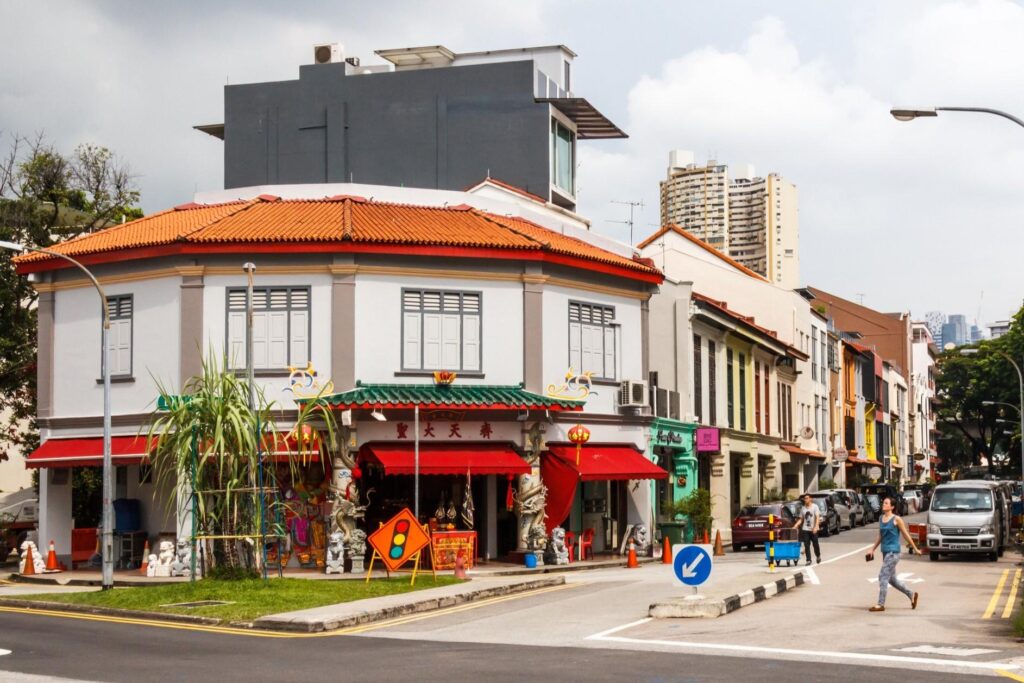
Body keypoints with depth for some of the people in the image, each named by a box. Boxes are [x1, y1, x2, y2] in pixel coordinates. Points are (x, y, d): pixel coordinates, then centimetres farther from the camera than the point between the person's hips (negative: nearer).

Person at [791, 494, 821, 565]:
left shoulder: (815, 507, -2)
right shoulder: (803, 508, 11)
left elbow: (817, 518, -9)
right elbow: (801, 519, 15)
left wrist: (816, 527, -22)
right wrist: (796, 526, 0)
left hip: (813, 530, -3)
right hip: (805, 529, 3)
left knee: (815, 544, 5)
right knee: (806, 545, -2)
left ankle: (818, 556, 31)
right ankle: (808, 560, 2)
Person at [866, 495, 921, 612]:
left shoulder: (896, 519, -9)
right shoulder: (881, 519, 10)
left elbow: (906, 535, -3)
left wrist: (915, 549, 3)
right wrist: (872, 549, 15)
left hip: (893, 552, -8)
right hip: (885, 552, 8)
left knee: (883, 576, -10)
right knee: (892, 579, 14)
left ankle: (881, 605, -6)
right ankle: (912, 594, 30)